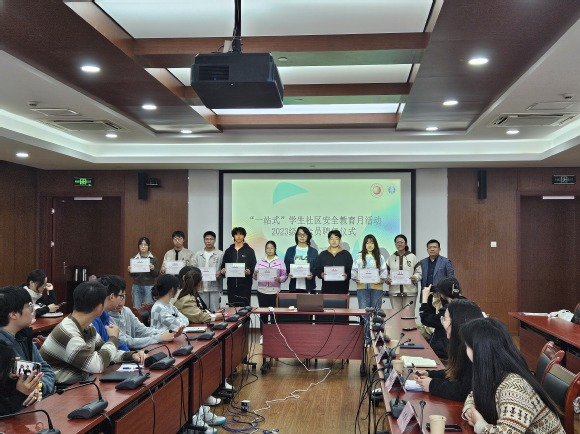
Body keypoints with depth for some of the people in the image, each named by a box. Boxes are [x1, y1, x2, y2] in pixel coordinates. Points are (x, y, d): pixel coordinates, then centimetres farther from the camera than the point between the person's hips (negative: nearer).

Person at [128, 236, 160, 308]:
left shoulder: (153, 259, 1)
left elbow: (156, 274, 0)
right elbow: (132, 275, 10)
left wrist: (153, 268, -19)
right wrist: (130, 271, -11)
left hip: (149, 286, -2)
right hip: (136, 286, 2)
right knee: (136, 308, 1)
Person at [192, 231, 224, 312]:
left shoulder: (220, 254, 4)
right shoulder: (198, 254, 11)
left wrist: (220, 273, -17)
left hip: (215, 287, -2)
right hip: (201, 287, 2)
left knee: (214, 310, 0)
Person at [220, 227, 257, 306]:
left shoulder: (249, 251, 5)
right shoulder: (228, 251, 13)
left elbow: (254, 267, 0)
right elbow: (223, 266, 13)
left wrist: (249, 271, -21)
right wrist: (223, 271, -9)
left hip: (245, 285, -3)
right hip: (231, 284, 3)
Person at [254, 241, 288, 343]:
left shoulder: (280, 261, 2)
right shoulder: (260, 261, 8)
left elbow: (285, 276, 0)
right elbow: (255, 277, 8)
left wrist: (279, 279, -19)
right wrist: (255, 274, -14)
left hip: (275, 291, -2)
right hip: (262, 291, 2)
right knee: (263, 313, 4)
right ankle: (262, 335, 13)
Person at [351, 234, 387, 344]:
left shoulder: (380, 257, 8)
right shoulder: (359, 256, 7)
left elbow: (384, 272, 4)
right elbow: (354, 270, 4)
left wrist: (380, 279, -15)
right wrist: (356, 278, -15)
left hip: (376, 287, 1)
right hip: (362, 287, -1)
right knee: (364, 313, -4)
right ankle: (366, 338, 3)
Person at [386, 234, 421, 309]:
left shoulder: (412, 257, 5)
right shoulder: (391, 258, 11)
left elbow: (419, 272, 4)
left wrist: (415, 277, -15)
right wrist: (387, 279, -8)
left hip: (410, 292, -2)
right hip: (394, 292, 2)